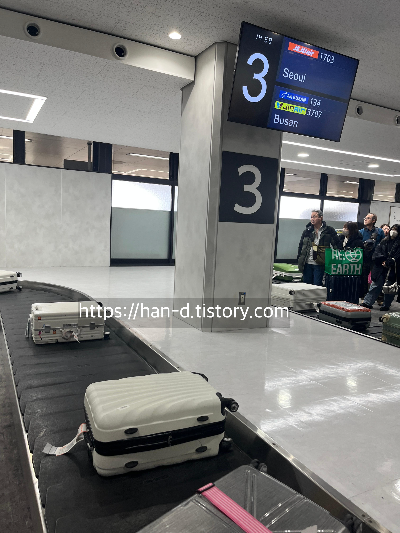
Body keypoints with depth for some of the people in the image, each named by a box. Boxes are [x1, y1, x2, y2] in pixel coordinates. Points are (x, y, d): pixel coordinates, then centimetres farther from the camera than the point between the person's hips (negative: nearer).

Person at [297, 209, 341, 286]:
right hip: (307, 263, 4)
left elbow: (337, 245, 1)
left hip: (319, 264, -3)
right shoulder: (307, 231, 8)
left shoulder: (329, 230, -1)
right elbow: (301, 245, 14)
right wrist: (299, 259, 8)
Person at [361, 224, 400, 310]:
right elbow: (377, 252, 6)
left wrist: (388, 262, -17)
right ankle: (367, 303, 4)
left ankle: (386, 305, 15)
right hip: (381, 269, 3)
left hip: (392, 270, -3)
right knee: (375, 285, 3)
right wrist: (383, 260, -9)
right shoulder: (384, 241, 13)